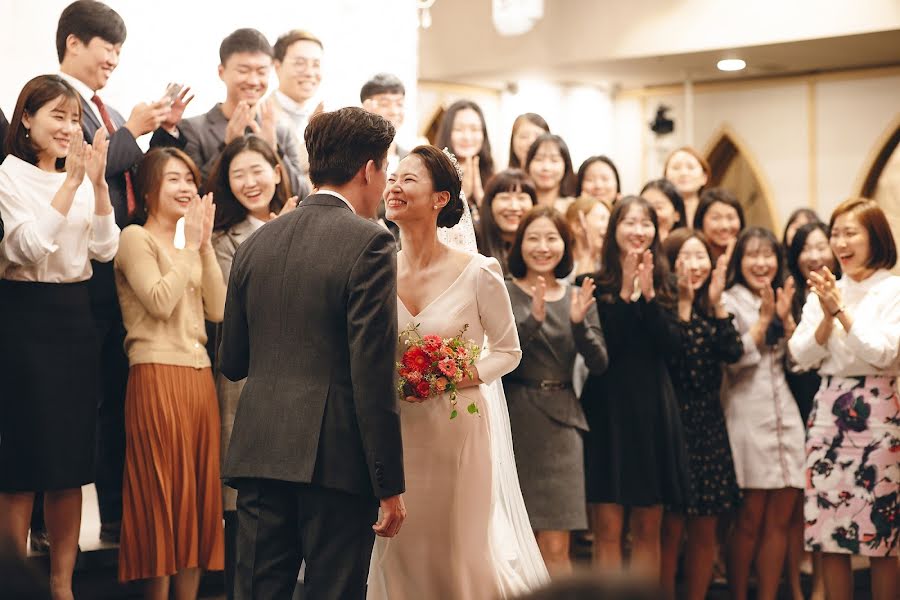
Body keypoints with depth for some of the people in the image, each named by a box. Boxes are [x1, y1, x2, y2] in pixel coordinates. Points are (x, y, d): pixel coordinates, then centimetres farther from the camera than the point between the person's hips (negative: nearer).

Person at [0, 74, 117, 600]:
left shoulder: (82, 177, 11)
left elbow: (105, 249, 0)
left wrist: (98, 182, -11)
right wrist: (71, 182, -19)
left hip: (76, 319, 6)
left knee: (73, 460, 8)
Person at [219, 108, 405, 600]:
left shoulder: (255, 243, 9)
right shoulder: (368, 244, -8)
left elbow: (231, 362, 14)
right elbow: (373, 377, -14)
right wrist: (389, 485, -10)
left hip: (259, 454, 5)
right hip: (336, 461, -5)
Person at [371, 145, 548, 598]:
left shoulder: (477, 272, -8)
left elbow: (508, 351, 0)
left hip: (458, 430, -3)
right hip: (394, 430, 3)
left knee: (459, 554, 4)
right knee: (398, 554, 6)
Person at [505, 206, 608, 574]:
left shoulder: (579, 297, 9)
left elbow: (599, 364, 2)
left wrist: (578, 322, -14)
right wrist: (532, 319, -24)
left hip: (560, 421, 2)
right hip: (515, 419, -2)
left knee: (555, 548, -3)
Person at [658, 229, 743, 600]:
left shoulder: (711, 311, 11)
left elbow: (733, 353, -6)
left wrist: (717, 303, -12)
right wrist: (681, 304, -22)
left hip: (708, 425, 5)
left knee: (704, 529, 7)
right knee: (670, 527, -3)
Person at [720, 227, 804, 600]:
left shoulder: (784, 300, 18)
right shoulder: (729, 302, 2)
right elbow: (734, 359, -9)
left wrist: (786, 317, -1)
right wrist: (764, 318, -7)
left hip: (786, 416, 5)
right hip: (747, 418, -5)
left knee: (780, 520, 4)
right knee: (749, 519, -4)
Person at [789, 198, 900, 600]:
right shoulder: (824, 291, 11)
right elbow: (802, 357, 4)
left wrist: (842, 311, -13)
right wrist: (827, 317, -10)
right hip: (827, 412, 4)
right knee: (826, 531, 3)